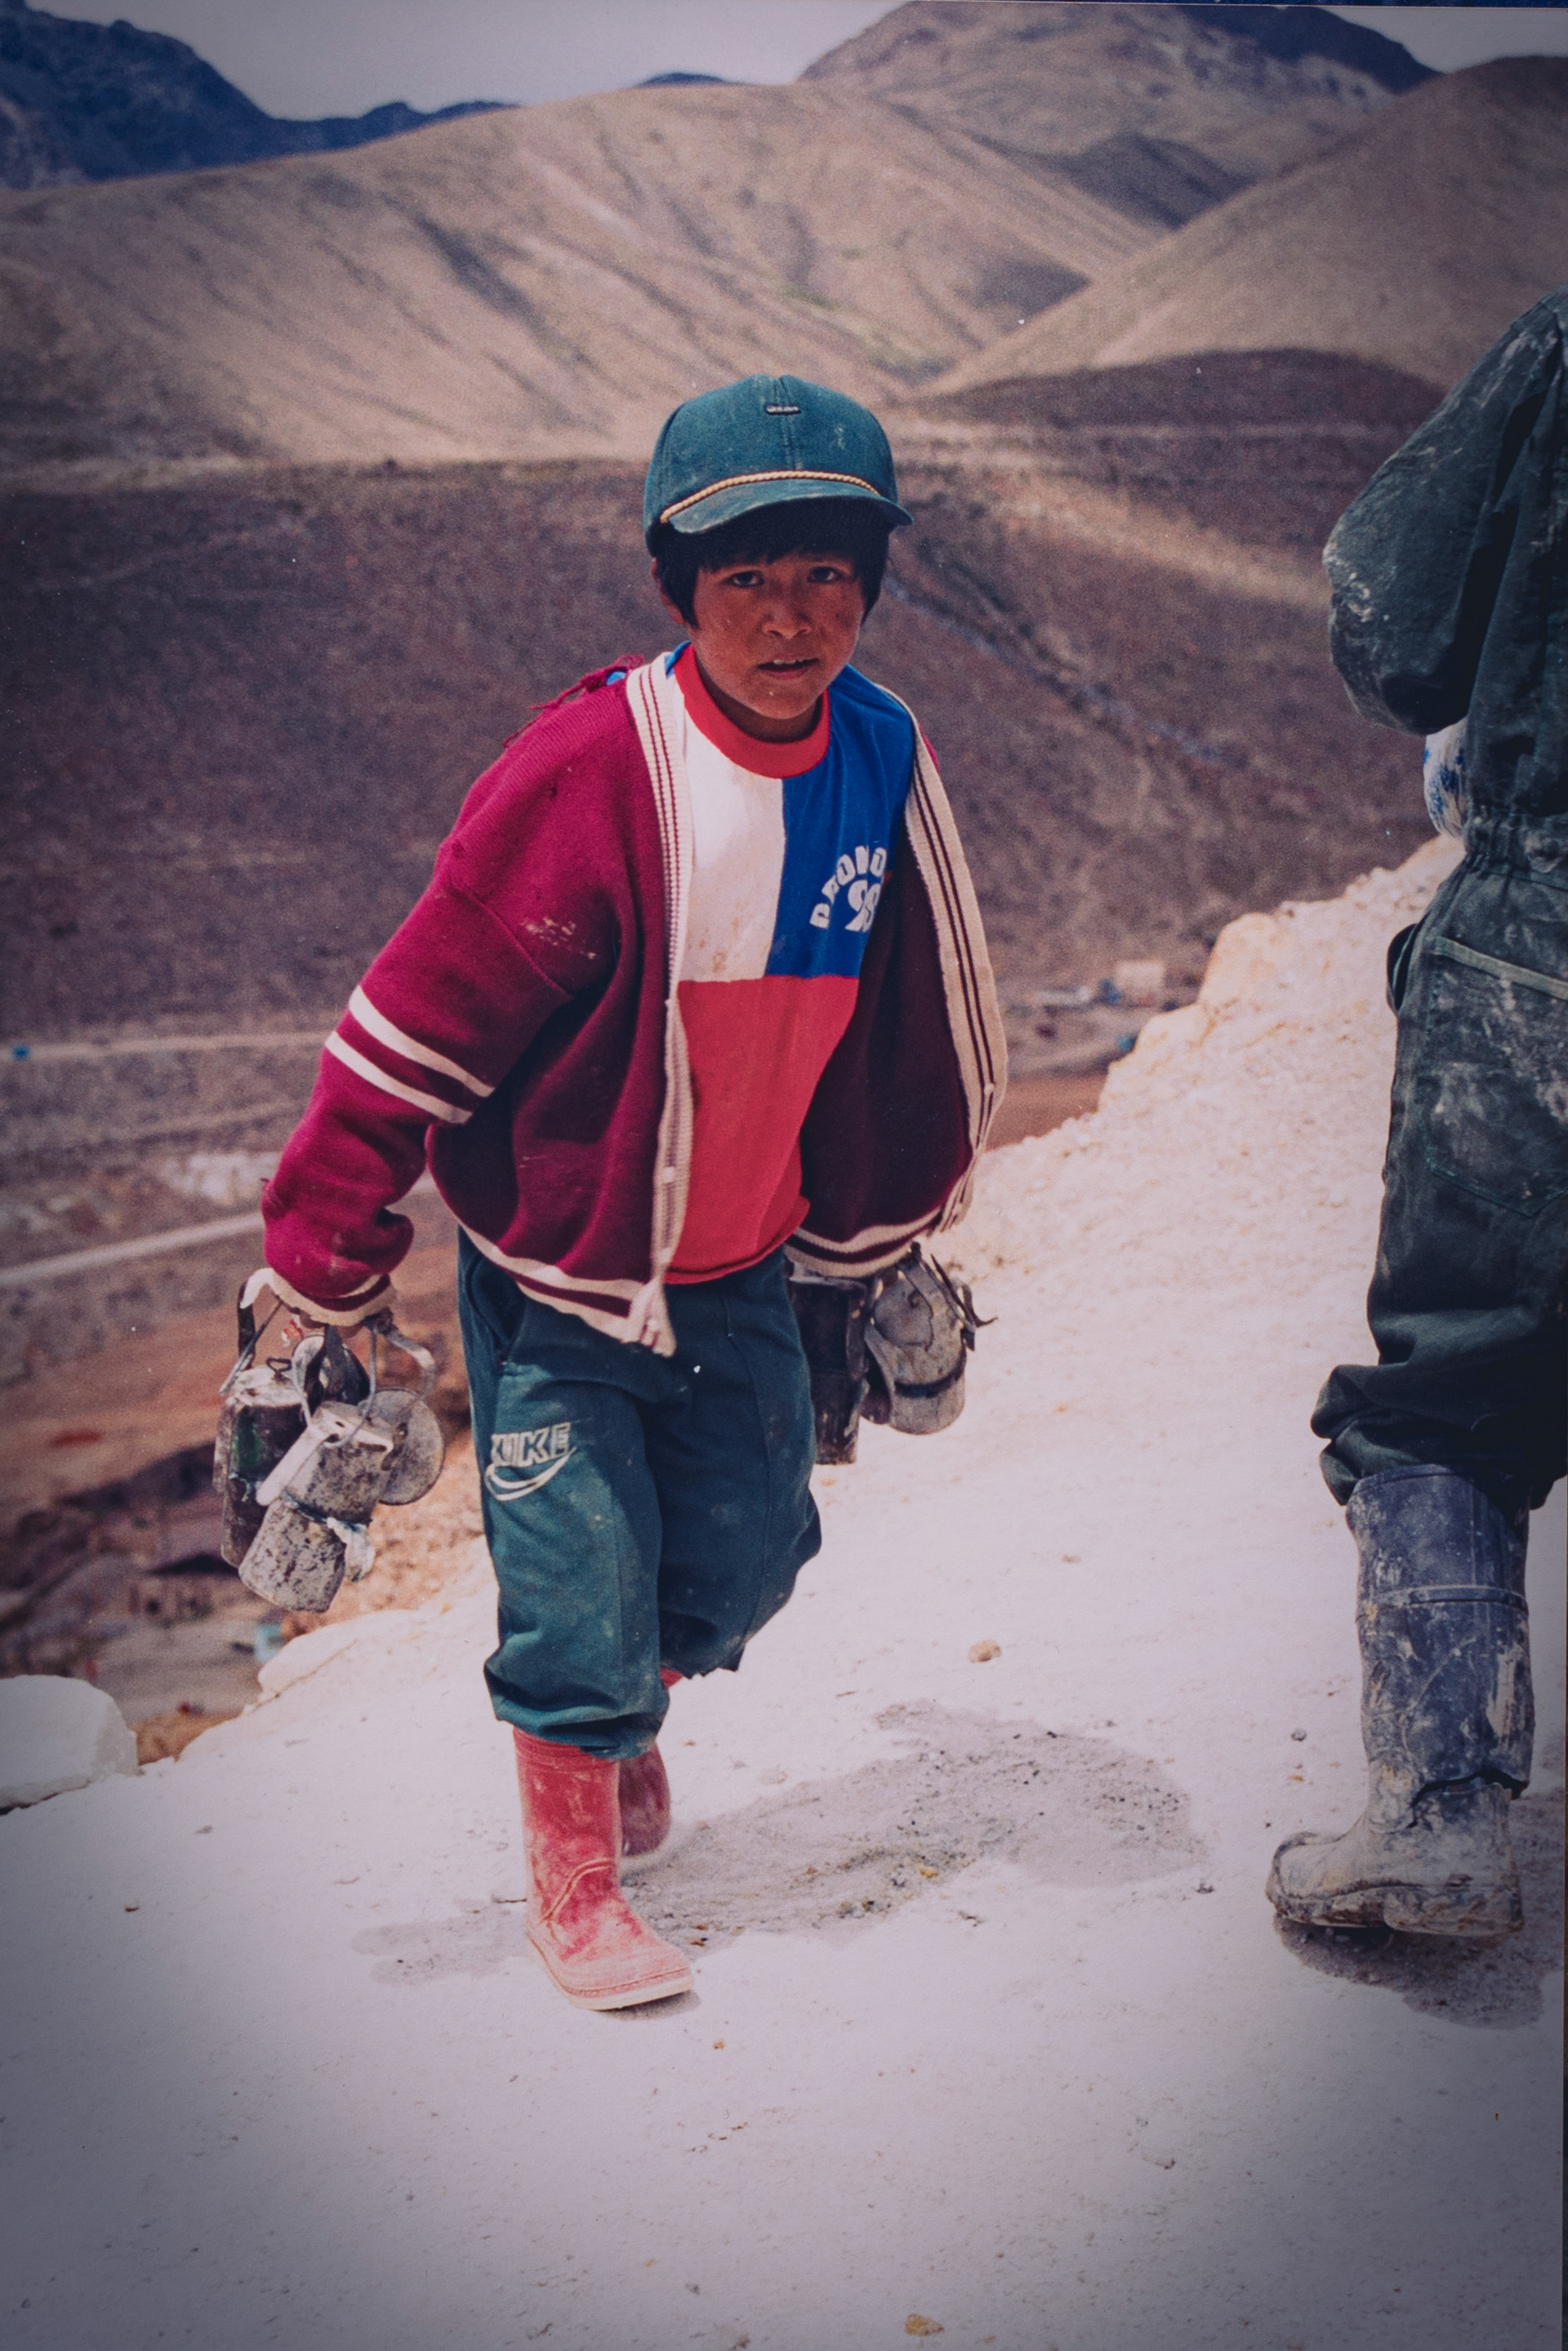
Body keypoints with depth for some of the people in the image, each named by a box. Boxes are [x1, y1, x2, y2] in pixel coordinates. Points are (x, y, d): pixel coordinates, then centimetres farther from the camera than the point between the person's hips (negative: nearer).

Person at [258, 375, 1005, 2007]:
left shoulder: (881, 766, -6)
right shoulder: (590, 772, -24)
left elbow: (905, 1024, 10)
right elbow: (423, 1016, -19)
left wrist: (870, 1235, 20)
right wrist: (325, 1256, -16)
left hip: (738, 1263, 5)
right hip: (553, 1263, -5)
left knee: (751, 1542, 11)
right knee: (580, 1569, -2)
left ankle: (625, 1703, 44)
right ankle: (573, 1874, 21)